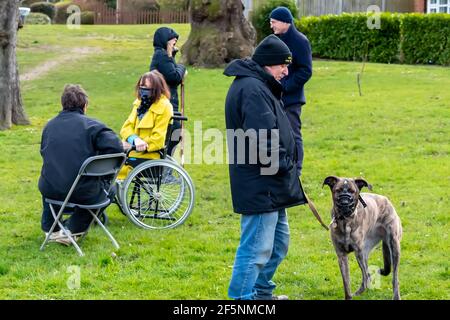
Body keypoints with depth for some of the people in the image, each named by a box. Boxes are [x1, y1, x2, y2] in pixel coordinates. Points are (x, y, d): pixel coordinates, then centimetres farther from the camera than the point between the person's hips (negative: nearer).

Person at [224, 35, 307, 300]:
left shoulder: (258, 86, 17)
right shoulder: (253, 89, -18)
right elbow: (262, 140, -25)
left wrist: (285, 165, 12)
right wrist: (285, 165, -13)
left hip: (270, 187, 11)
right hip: (260, 187, -11)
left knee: (278, 243, 22)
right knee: (257, 249, -8)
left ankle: (262, 292, 35)